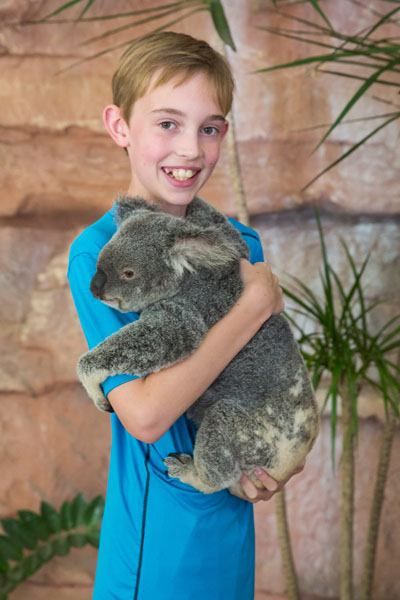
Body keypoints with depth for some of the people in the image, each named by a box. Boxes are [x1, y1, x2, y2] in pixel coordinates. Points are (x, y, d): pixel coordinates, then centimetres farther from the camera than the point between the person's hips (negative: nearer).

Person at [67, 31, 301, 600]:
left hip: (231, 512, 5)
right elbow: (146, 415, -27)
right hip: (158, 529, -4)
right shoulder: (97, 252, -17)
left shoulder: (240, 241, -2)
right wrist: (257, 302, -22)